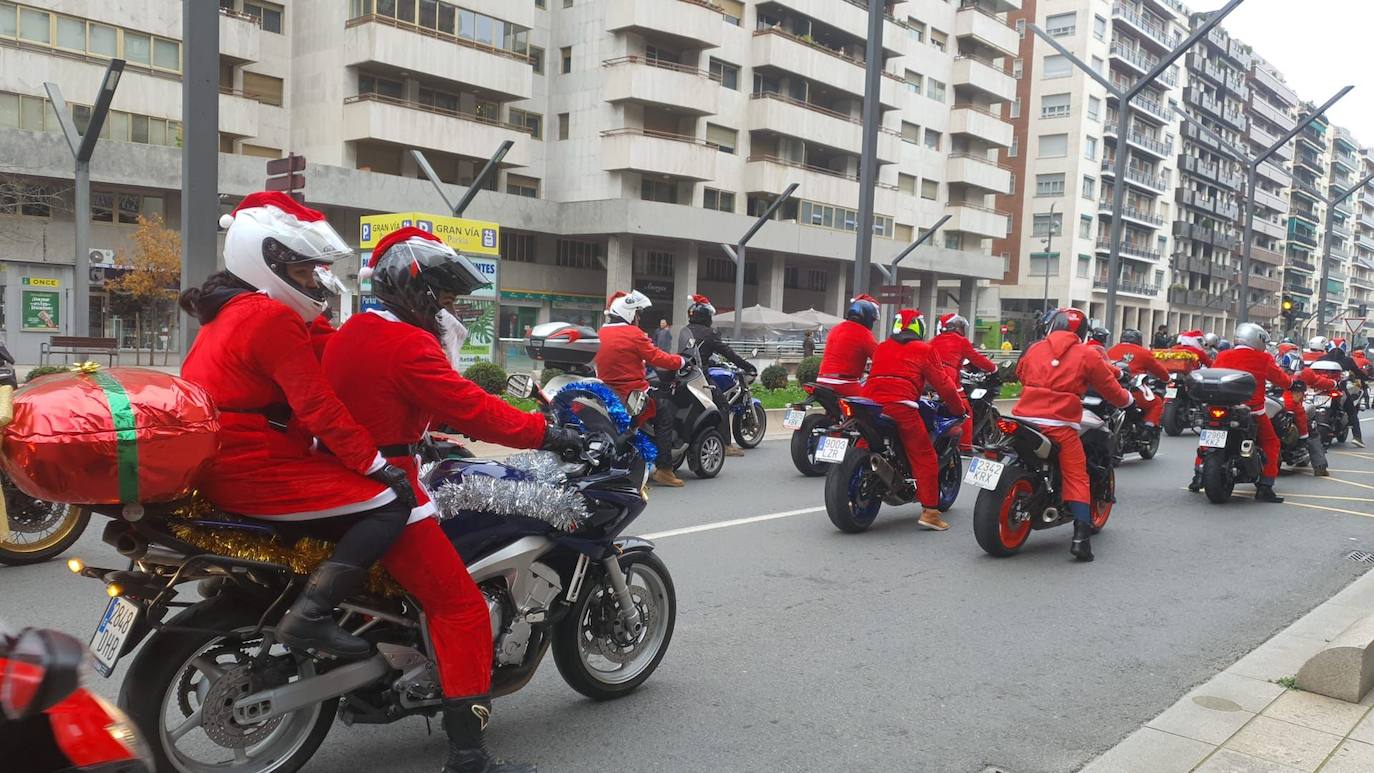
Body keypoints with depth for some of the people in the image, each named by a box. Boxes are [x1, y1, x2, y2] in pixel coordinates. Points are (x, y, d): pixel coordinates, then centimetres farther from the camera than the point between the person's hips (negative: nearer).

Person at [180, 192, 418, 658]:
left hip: (221, 466, 11)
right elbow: (318, 406, -21)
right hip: (256, 471, -11)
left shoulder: (230, 311, 17)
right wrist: (375, 464, -17)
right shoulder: (274, 317, -16)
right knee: (391, 501, -15)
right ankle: (310, 614, -21)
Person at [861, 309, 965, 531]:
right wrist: (958, 409, 24)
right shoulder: (924, 350, 11)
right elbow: (942, 383, 12)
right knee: (924, 458, 2)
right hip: (901, 406, -5)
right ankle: (930, 511, -2)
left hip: (871, 402, 5)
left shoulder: (881, 348, 24)